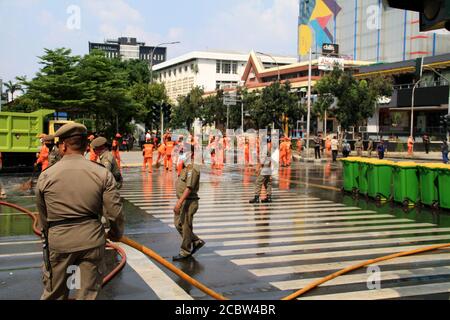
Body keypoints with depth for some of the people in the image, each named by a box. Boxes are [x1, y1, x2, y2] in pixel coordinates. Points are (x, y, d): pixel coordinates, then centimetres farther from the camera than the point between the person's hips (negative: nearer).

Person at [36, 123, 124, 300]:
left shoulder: (46, 176, -5)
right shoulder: (102, 174, -6)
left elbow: (43, 216, 4)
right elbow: (115, 212, -5)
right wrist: (116, 233, 14)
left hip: (57, 241, 0)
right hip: (92, 239, 0)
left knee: (54, 294, 17)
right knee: (89, 293, 12)